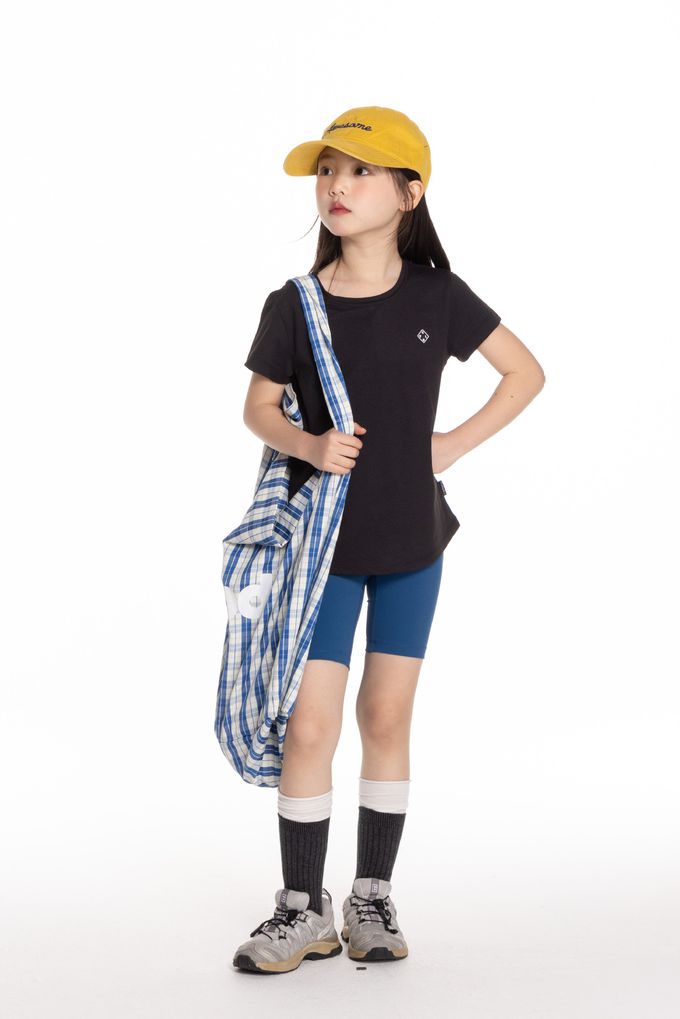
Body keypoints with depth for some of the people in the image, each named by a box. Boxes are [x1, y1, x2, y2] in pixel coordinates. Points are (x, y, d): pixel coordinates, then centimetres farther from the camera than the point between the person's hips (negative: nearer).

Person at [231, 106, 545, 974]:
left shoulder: (437, 297, -6)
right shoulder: (293, 306, -8)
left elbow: (526, 373, 3)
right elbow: (258, 408, 3)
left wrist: (454, 445, -6)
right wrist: (309, 446, -17)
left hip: (412, 542, 1)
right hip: (324, 543, -1)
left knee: (386, 716, 9)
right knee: (309, 725, -2)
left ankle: (372, 896, 24)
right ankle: (304, 909, 13)